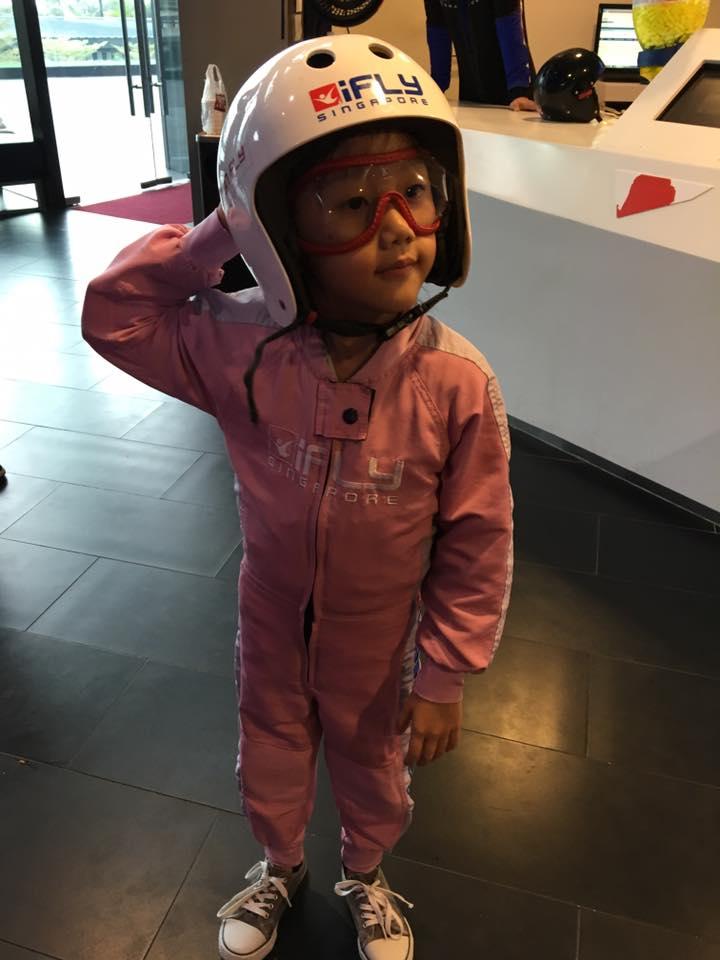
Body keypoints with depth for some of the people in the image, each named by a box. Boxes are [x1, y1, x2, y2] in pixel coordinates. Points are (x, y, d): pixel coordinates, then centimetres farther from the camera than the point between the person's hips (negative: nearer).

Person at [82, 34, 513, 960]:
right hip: (270, 623, 2)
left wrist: (443, 678, -10)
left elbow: (476, 545, -18)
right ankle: (279, 866, 64)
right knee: (269, 765, 29)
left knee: (372, 772, 28)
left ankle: (364, 878, 63)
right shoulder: (241, 346, -23)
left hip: (378, 640, -1)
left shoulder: (456, 382, -28)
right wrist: (211, 239, -24)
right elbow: (112, 313, -10)